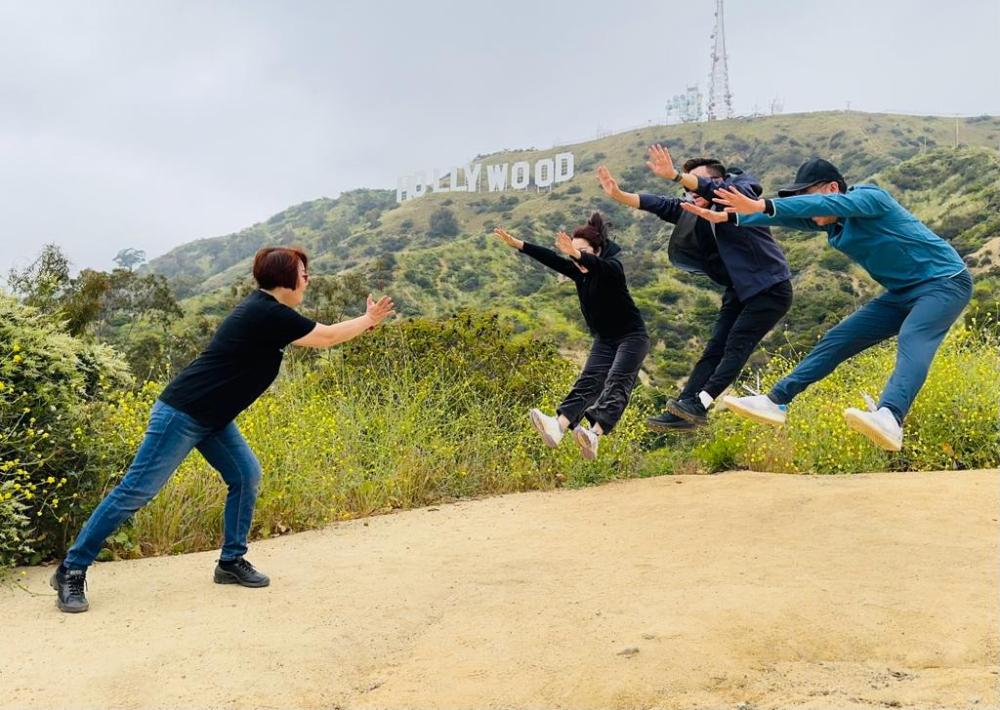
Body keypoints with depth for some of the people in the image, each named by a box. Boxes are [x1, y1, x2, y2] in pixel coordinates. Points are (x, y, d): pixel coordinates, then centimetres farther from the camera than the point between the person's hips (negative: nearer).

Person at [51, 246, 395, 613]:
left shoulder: (266, 309, 8)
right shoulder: (269, 314, -20)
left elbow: (317, 334, 21)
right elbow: (326, 337, -11)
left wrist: (365, 321, 19)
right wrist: (368, 320, 3)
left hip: (212, 418, 10)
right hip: (180, 414, -10)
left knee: (246, 475, 3)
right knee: (136, 491, -5)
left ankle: (231, 561, 14)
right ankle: (71, 571, 6)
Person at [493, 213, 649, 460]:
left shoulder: (612, 267, -16)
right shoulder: (578, 271, 3)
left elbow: (596, 264, -39)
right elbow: (550, 259, -9)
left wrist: (576, 254, -60)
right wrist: (517, 244, -20)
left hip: (632, 337, -6)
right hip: (604, 340, 6)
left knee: (616, 384, -22)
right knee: (588, 382, -14)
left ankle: (594, 436, -42)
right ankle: (557, 427, -36)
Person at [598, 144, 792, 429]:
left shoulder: (741, 194, -11)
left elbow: (717, 190, -32)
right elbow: (664, 206, -3)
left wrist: (675, 175, -45)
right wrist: (619, 195, -13)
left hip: (770, 288, -7)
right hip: (739, 290, 8)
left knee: (737, 345, -16)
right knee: (715, 349, 0)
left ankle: (699, 405, -24)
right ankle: (683, 413, -4)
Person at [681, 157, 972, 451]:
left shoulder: (869, 196, -19)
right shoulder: (831, 220, 4)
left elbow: (824, 205, -35)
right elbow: (787, 215, 0)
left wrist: (762, 206, -46)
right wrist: (726, 217, -10)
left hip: (944, 281, -8)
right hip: (902, 293, 8)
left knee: (912, 341, -34)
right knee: (837, 340, 2)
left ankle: (890, 419, -57)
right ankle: (775, 402, 3)